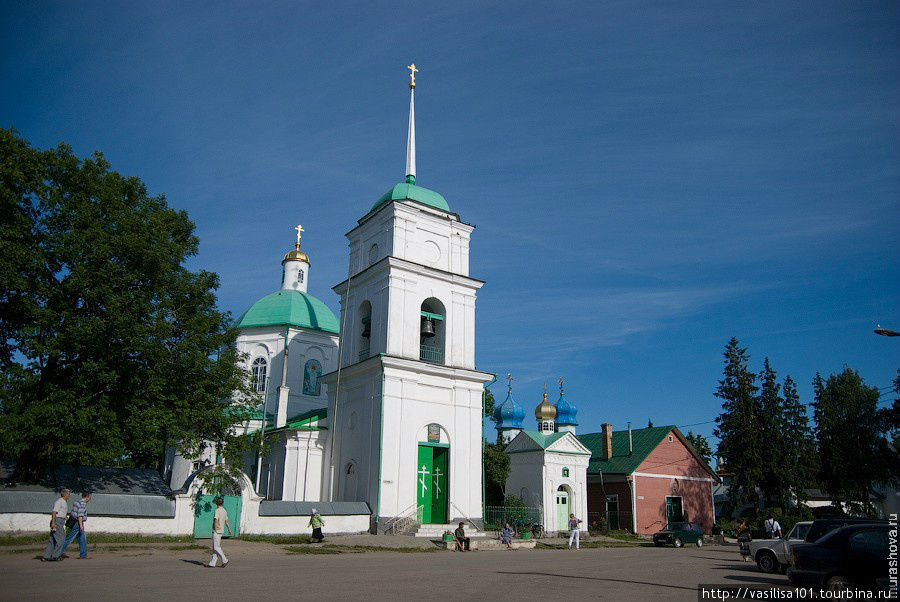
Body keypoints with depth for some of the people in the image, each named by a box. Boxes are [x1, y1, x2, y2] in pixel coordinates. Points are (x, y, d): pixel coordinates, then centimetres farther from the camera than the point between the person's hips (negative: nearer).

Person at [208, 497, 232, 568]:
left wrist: (215, 530, -15)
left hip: (216, 531, -8)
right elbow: (226, 522, 19)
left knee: (216, 547, -6)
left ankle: (224, 560, -8)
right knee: (215, 547, 10)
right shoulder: (224, 511, 12)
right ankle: (212, 563, 9)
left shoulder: (217, 510, -13)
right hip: (221, 531, 8)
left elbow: (216, 521, -21)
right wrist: (229, 530, 29)